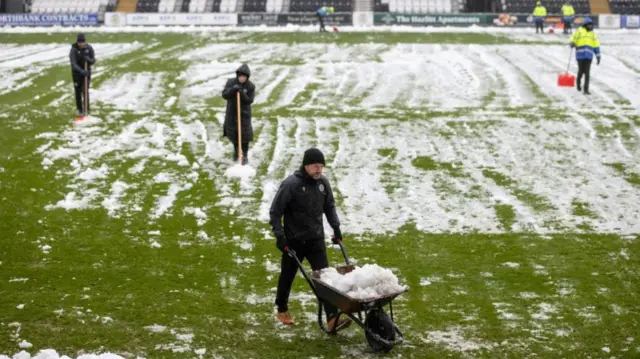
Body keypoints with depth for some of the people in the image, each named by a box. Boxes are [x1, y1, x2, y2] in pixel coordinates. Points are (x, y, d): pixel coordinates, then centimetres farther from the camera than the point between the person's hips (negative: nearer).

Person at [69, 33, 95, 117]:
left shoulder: (89, 48, -8)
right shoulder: (74, 49, -17)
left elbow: (93, 61, -3)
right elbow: (73, 63, -25)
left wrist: (89, 59, -28)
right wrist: (81, 71, -40)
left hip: (86, 72, 1)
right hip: (77, 73, -1)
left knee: (85, 91, -8)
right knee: (78, 92, 6)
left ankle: (86, 110, 0)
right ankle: (80, 110, 21)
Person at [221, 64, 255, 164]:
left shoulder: (250, 86, -12)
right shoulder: (231, 82, -8)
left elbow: (250, 100, -15)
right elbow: (224, 95, -15)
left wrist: (242, 94, -31)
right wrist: (233, 89, -31)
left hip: (244, 113, -2)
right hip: (232, 112, 2)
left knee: (245, 134, -4)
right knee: (232, 133, 14)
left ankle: (245, 155, 10)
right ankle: (236, 150, 41)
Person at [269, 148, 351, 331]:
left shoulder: (323, 182, -1)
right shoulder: (291, 184, -18)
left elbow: (329, 206, 16)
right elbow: (275, 211, -13)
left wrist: (336, 227, 9)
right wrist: (279, 235, -17)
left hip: (316, 239, 4)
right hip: (294, 240, -3)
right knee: (287, 276, 15)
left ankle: (332, 318, -11)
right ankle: (282, 309, 38)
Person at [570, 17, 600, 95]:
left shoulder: (593, 33, 12)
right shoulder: (579, 31, 2)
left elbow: (596, 45, 13)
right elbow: (572, 39, 0)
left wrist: (598, 56, 9)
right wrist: (572, 44, -24)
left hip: (589, 56, 2)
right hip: (580, 55, -2)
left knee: (587, 72, -6)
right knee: (581, 71, 2)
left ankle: (586, 90, -5)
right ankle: (578, 82, 35)